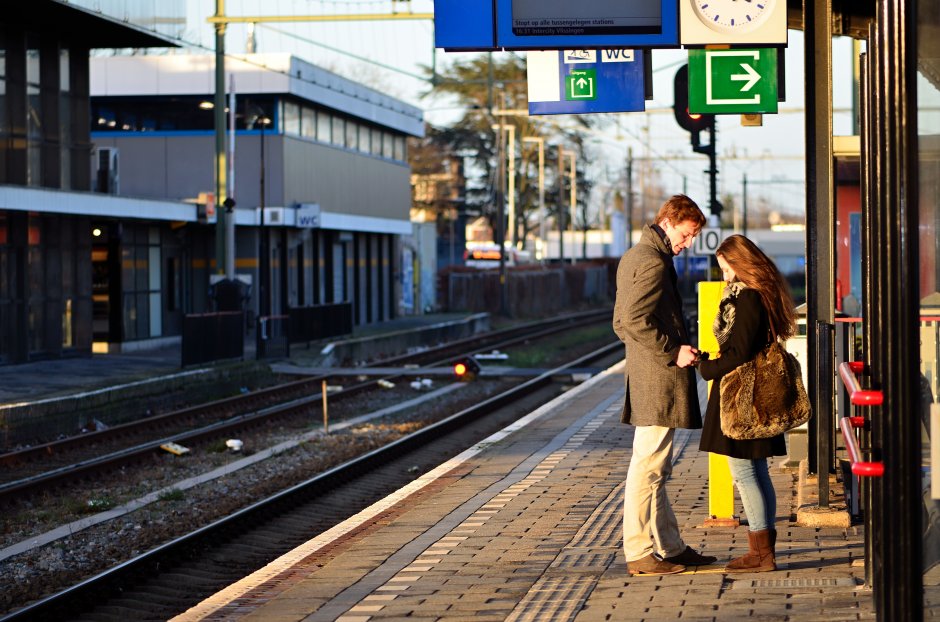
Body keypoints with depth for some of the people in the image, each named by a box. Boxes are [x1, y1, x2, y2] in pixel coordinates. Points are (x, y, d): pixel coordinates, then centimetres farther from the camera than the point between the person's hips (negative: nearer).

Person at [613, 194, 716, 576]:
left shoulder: (632, 257, 18)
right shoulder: (653, 261, -14)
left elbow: (621, 322, 21)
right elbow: (635, 320, -23)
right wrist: (672, 353, -16)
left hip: (645, 377, 11)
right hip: (657, 382, -11)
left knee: (654, 469, 13)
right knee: (647, 468, -6)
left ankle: (671, 547, 21)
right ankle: (639, 552, -3)